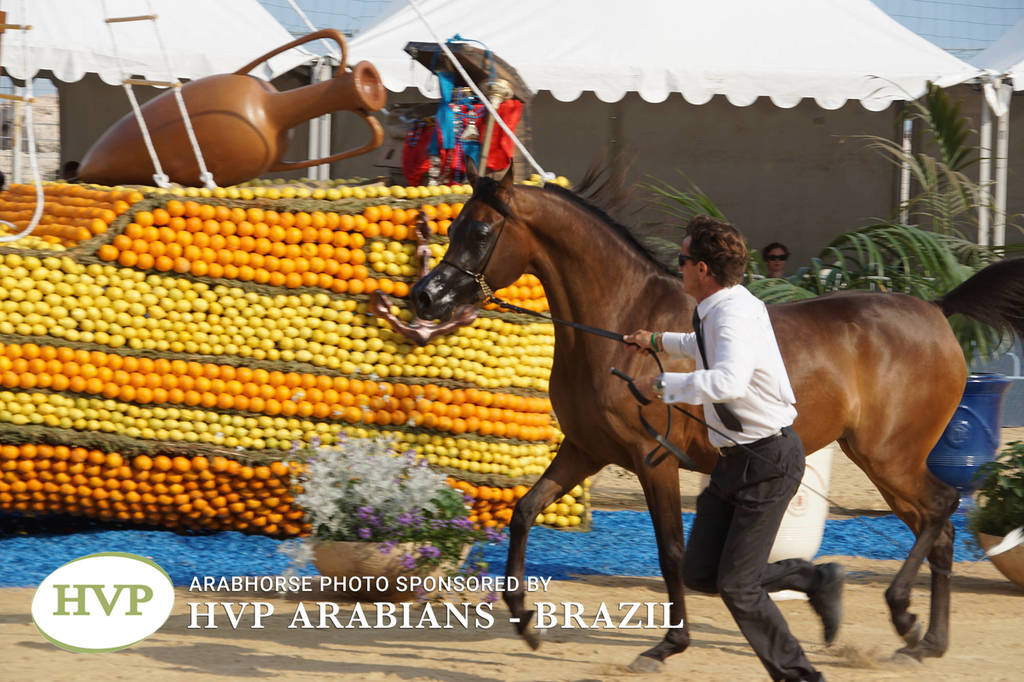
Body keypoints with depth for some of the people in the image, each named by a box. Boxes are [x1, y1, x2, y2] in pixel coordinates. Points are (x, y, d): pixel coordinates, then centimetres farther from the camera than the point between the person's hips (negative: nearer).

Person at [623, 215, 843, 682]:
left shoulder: (735, 314, -23)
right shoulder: (720, 308, 8)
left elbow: (729, 381, -43)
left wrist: (664, 384, -30)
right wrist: (658, 341, 42)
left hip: (768, 460, -10)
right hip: (736, 460, 10)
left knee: (736, 586, -7)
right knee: (699, 574, 7)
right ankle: (814, 579, 20)